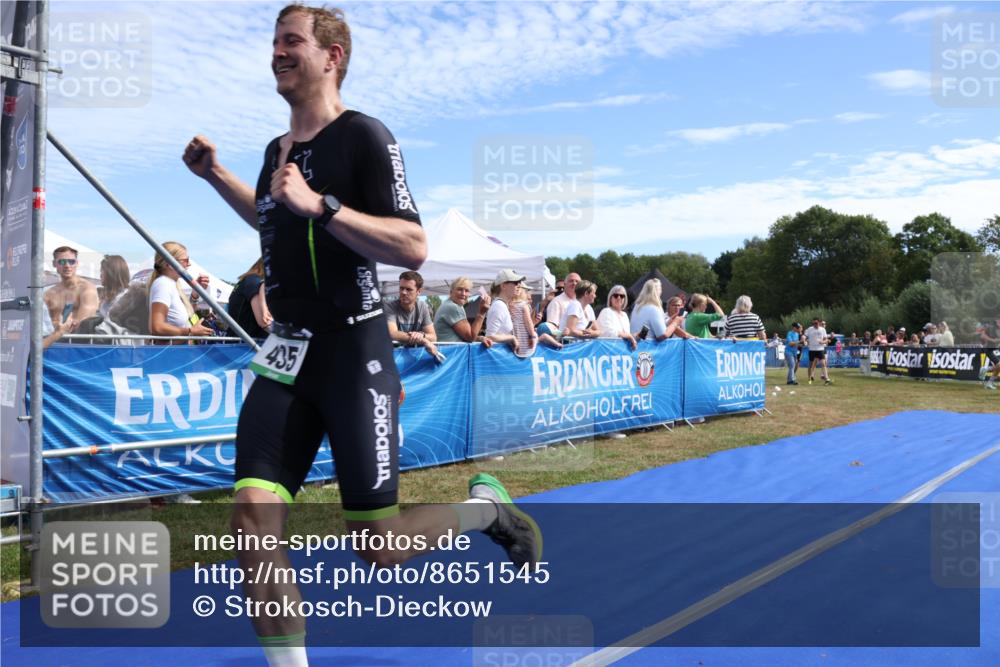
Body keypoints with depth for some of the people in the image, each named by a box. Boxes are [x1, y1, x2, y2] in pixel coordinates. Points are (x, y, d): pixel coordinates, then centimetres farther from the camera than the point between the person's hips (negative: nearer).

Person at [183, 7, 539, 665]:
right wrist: (216, 175, 27)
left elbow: (414, 248, -19)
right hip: (287, 351, 7)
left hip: (353, 353, -6)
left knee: (380, 549, -1)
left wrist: (320, 204, -26)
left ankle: (488, 506, 27)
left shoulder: (364, 136, -8)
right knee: (253, 518, -7)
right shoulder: (278, 148, 15)